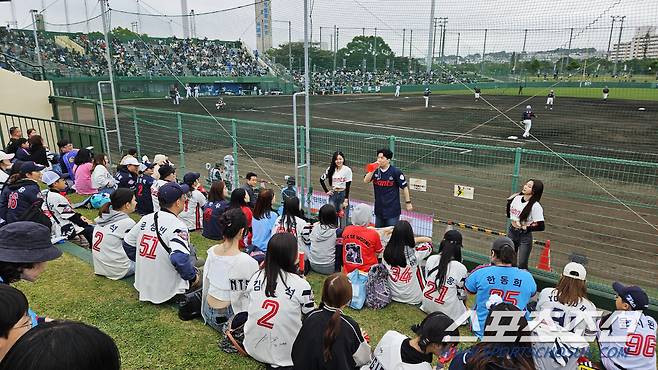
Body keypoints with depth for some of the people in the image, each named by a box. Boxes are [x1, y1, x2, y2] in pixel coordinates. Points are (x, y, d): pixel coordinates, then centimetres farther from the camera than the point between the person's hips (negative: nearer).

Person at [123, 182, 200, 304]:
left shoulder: (146, 219, 0)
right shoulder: (177, 226, -22)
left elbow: (128, 244, 10)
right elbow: (179, 259, -33)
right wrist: (193, 277, -15)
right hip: (167, 292, -7)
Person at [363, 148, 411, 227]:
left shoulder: (396, 172, -11)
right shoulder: (375, 171, 0)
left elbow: (404, 187, -5)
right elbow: (366, 181, -12)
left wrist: (408, 202, -5)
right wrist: (373, 170, -23)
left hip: (393, 210, -4)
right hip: (379, 209, 5)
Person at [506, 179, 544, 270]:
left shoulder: (535, 206, -19)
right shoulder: (516, 198, -1)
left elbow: (541, 226, -20)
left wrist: (525, 227, -17)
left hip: (525, 236, -6)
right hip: (512, 232, 6)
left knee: (522, 265, -3)